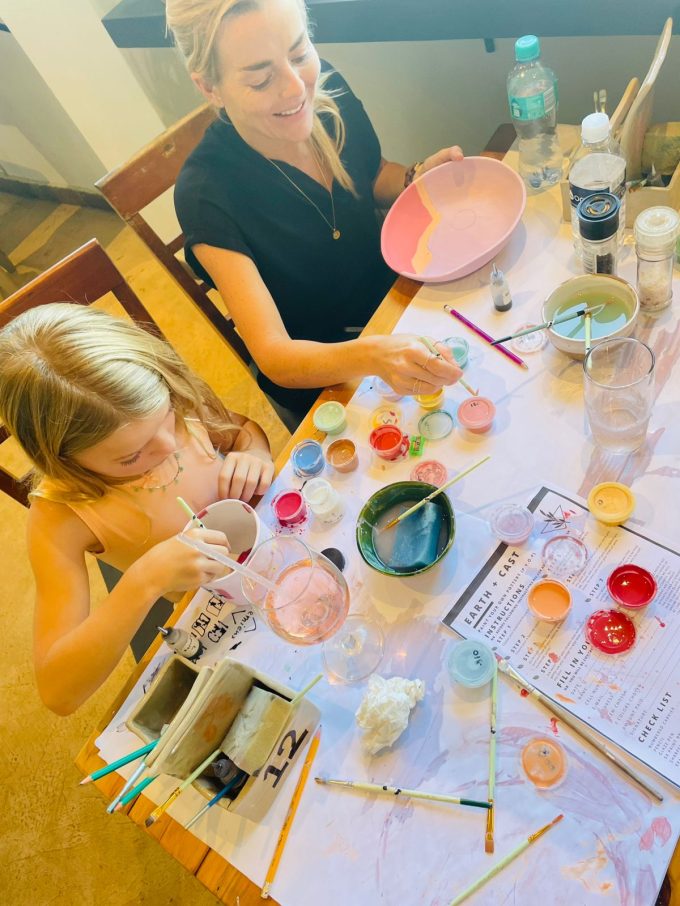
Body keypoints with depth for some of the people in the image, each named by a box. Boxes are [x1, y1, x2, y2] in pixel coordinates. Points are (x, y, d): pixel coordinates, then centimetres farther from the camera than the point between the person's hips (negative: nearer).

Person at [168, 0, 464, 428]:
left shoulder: (326, 86, -11)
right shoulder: (206, 194, -26)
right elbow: (273, 355, -29)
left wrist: (418, 176, -13)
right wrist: (374, 356, -48)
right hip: (318, 378, -5)